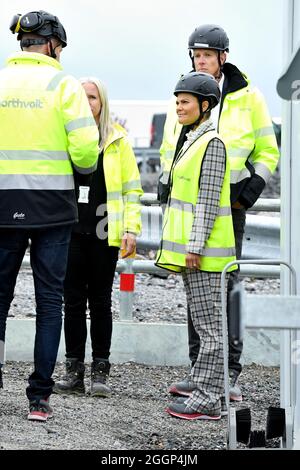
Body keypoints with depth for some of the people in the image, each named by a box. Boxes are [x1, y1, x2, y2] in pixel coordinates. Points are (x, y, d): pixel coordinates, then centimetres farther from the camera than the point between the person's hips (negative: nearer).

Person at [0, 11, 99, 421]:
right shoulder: (63, 84, -4)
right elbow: (85, 148, -12)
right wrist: (84, 168, 10)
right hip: (51, 204, -2)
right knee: (49, 300, 4)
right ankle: (39, 398, 3)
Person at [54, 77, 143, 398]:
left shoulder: (118, 140, 5)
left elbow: (132, 189, 6)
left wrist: (131, 229, -4)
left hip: (104, 233, -1)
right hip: (70, 230, 1)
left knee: (100, 302, 4)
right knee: (73, 301, 2)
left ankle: (100, 372, 9)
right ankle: (74, 372, 8)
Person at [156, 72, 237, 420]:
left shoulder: (212, 143, -12)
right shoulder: (192, 141, 17)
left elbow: (209, 199, -17)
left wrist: (195, 246, -20)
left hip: (205, 249, -10)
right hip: (191, 249, 10)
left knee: (210, 326, -7)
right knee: (204, 325, 11)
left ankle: (207, 400, -6)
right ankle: (206, 393, 15)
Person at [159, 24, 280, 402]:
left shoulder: (246, 98, 1)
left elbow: (267, 153, 4)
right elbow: (169, 151, 21)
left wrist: (248, 193, -8)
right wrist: (166, 187, 7)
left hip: (229, 205, -4)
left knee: (226, 286, -7)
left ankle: (230, 374, -4)